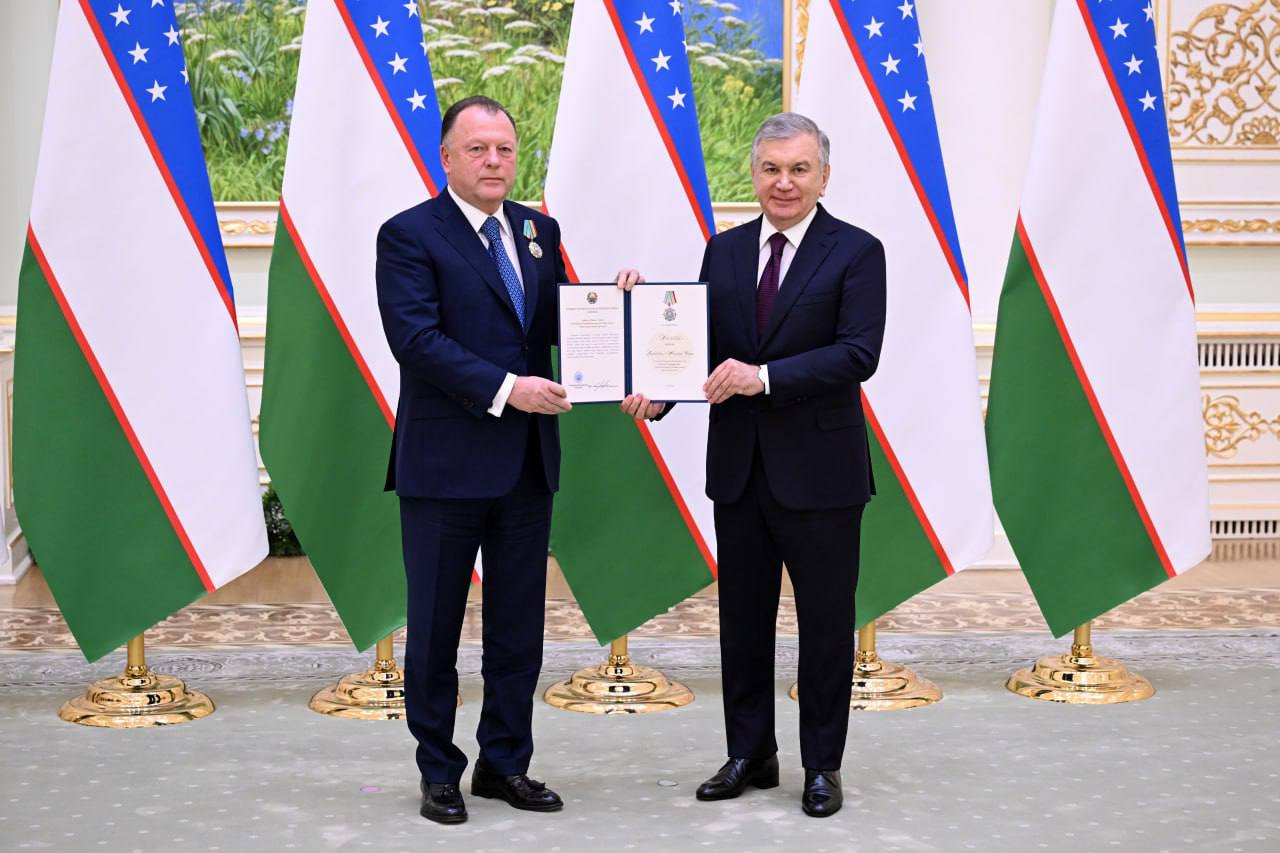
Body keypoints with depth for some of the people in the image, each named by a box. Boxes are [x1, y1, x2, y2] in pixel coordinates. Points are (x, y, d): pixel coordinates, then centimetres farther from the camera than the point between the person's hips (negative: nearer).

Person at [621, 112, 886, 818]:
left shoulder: (856, 252, -6)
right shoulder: (725, 251, 9)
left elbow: (858, 354, -16)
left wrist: (765, 376, -24)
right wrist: (658, 392, -11)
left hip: (820, 467, -4)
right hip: (738, 465, 5)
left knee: (824, 621, 6)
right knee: (742, 618, 12)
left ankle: (822, 765, 19)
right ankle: (749, 754, 26)